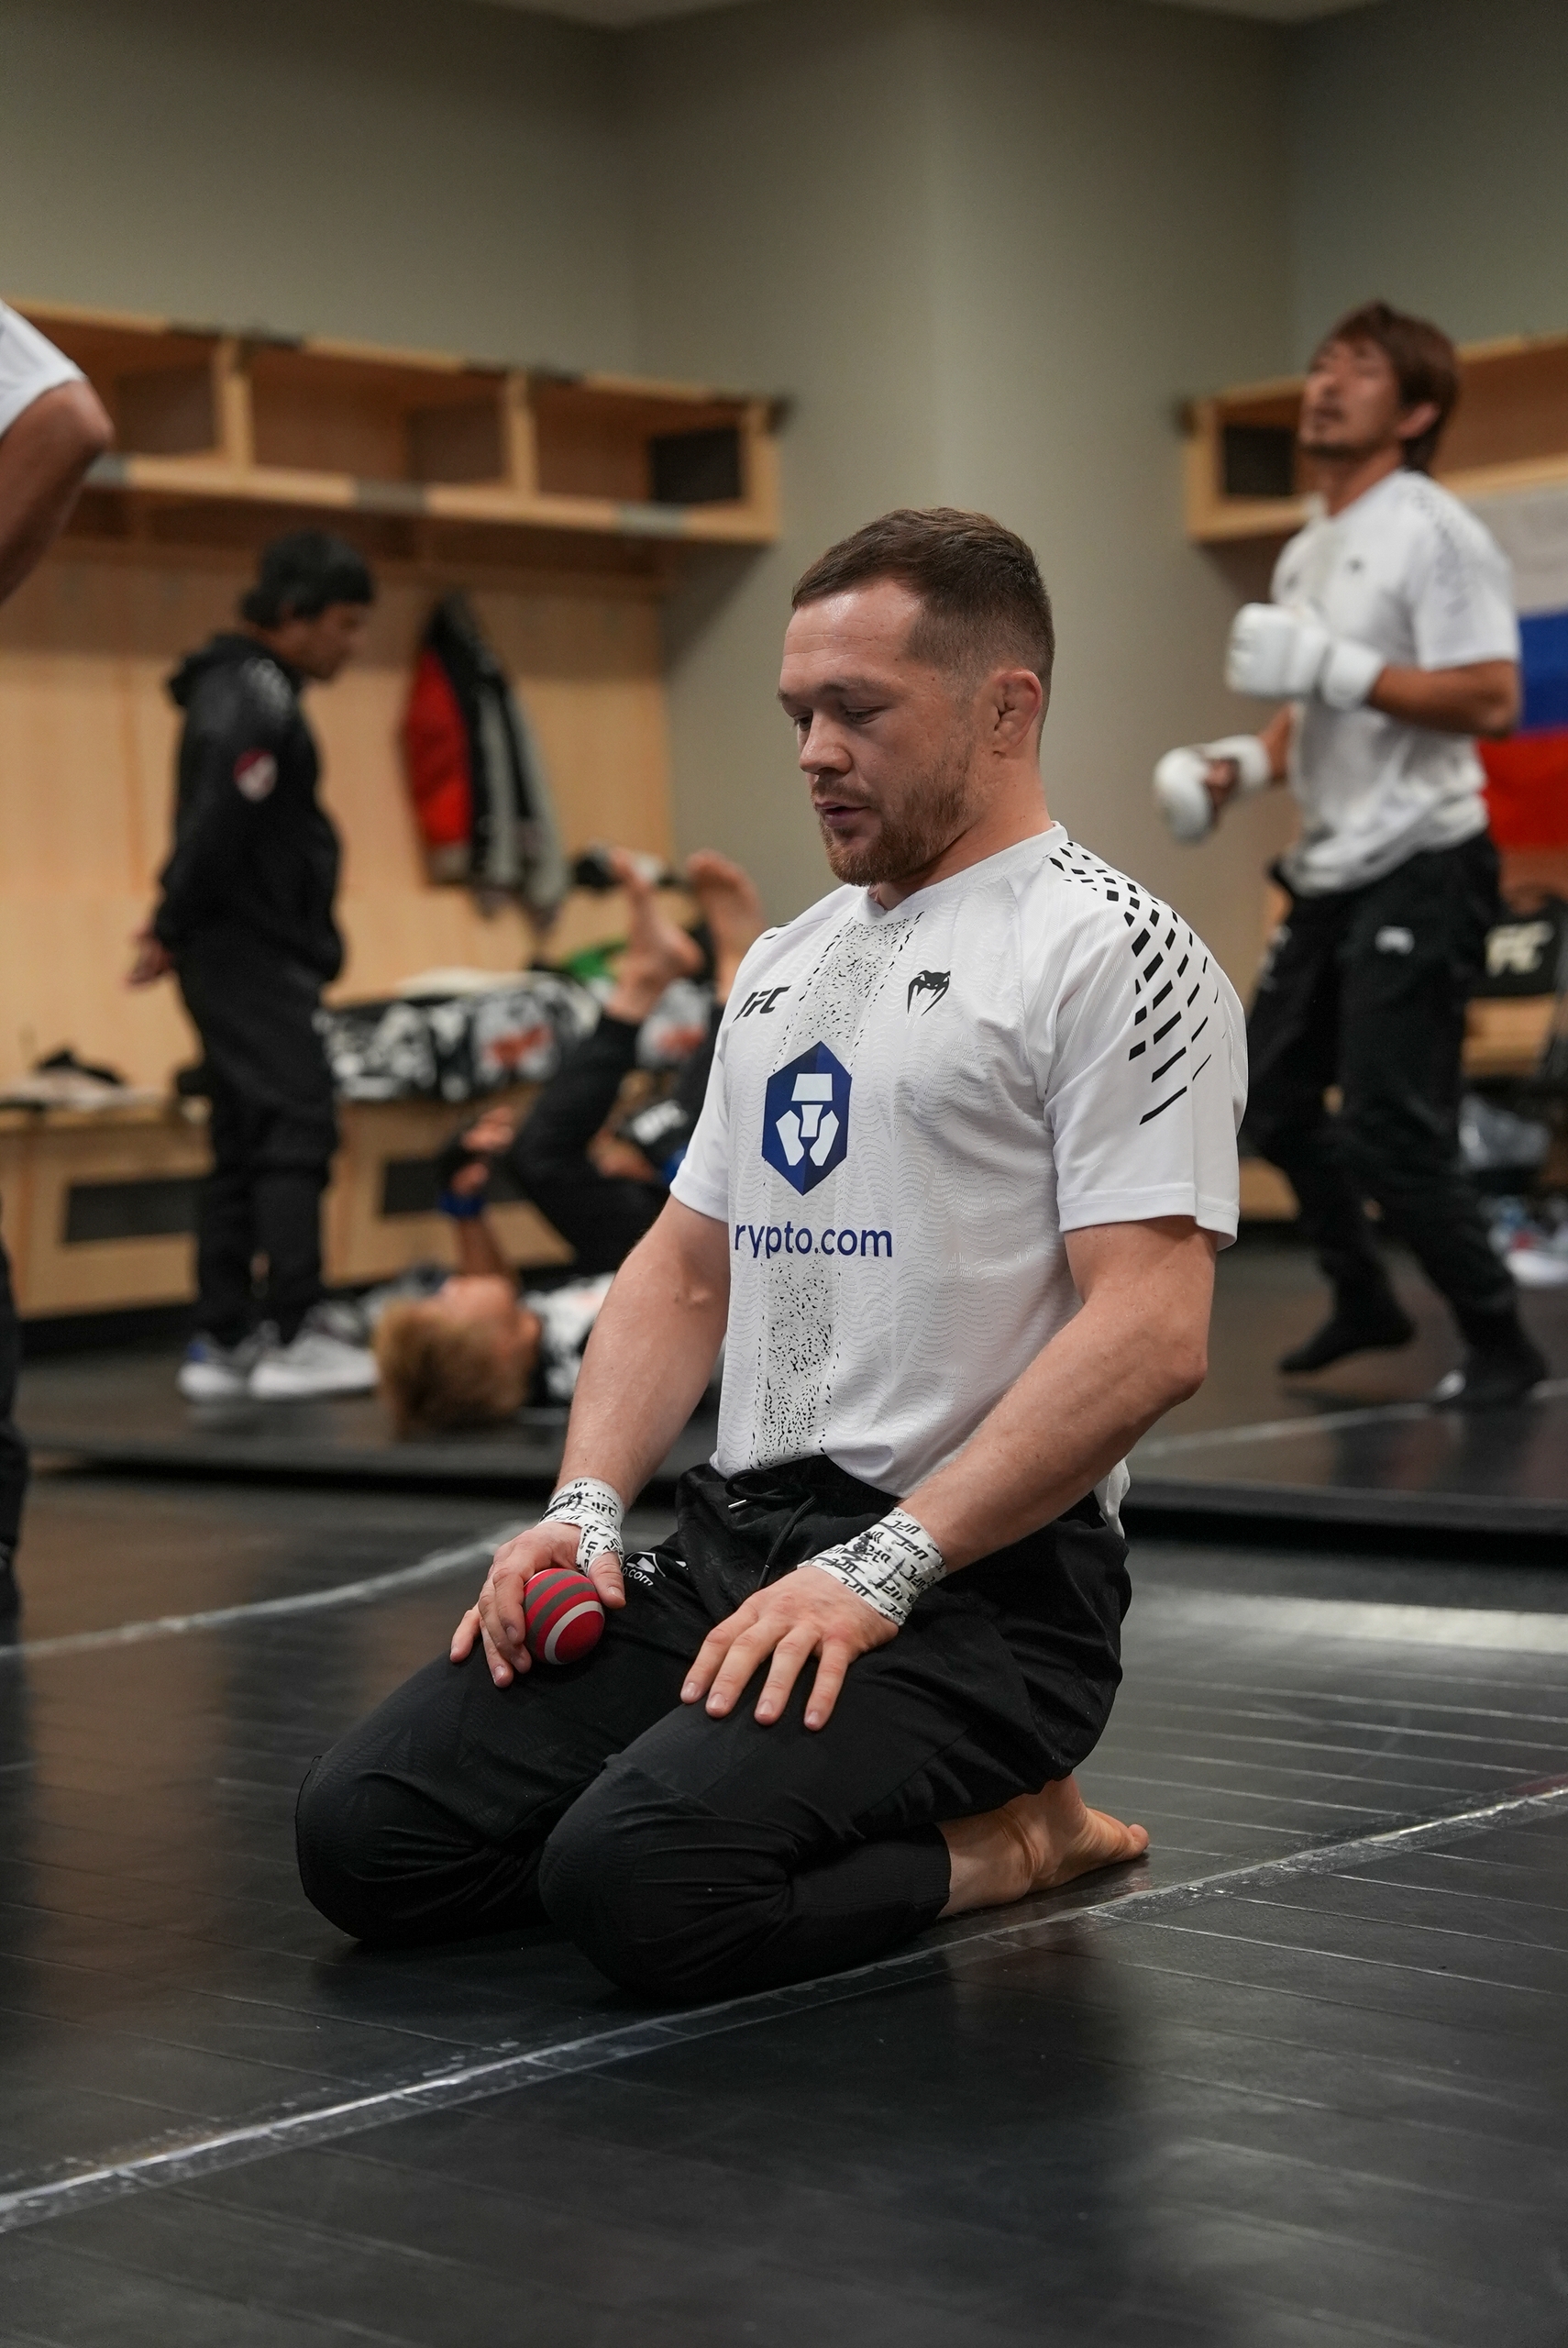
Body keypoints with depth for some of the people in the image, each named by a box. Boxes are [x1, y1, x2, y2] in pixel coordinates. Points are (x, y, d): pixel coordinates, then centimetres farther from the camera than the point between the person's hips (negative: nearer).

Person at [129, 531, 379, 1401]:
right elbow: (217, 827, -21)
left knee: (245, 1144, 10)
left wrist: (177, 926, 12)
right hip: (254, 957, -10)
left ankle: (224, 1341, 13)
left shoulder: (245, 686, 19)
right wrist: (174, 932, -12)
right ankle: (293, 1336, -13)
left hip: (252, 958, 10)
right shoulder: (252, 699, -14)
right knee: (297, 1128, -12)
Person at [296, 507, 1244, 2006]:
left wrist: (880, 1570, -22)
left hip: (976, 1575, -8)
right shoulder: (783, 965, 19)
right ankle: (903, 1820, 8)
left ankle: (997, 1842, -2)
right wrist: (587, 1509, 4)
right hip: (731, 1542, 8)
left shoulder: (1109, 951, -8)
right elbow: (683, 1271, 22)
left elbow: (1151, 1334, -17)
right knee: (365, 1836, -7)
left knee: (638, 1883, -30)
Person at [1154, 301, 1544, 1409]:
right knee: (1277, 1103, 15)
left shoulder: (1430, 532, -12)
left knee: (1391, 1131, -12)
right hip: (1329, 872, 9)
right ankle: (1365, 1300, 33)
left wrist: (1338, 667, -25)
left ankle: (1501, 1344, 1)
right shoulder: (1305, 555, 15)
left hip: (1418, 868, -9)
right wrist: (1240, 765, 8)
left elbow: (1492, 700, -21)